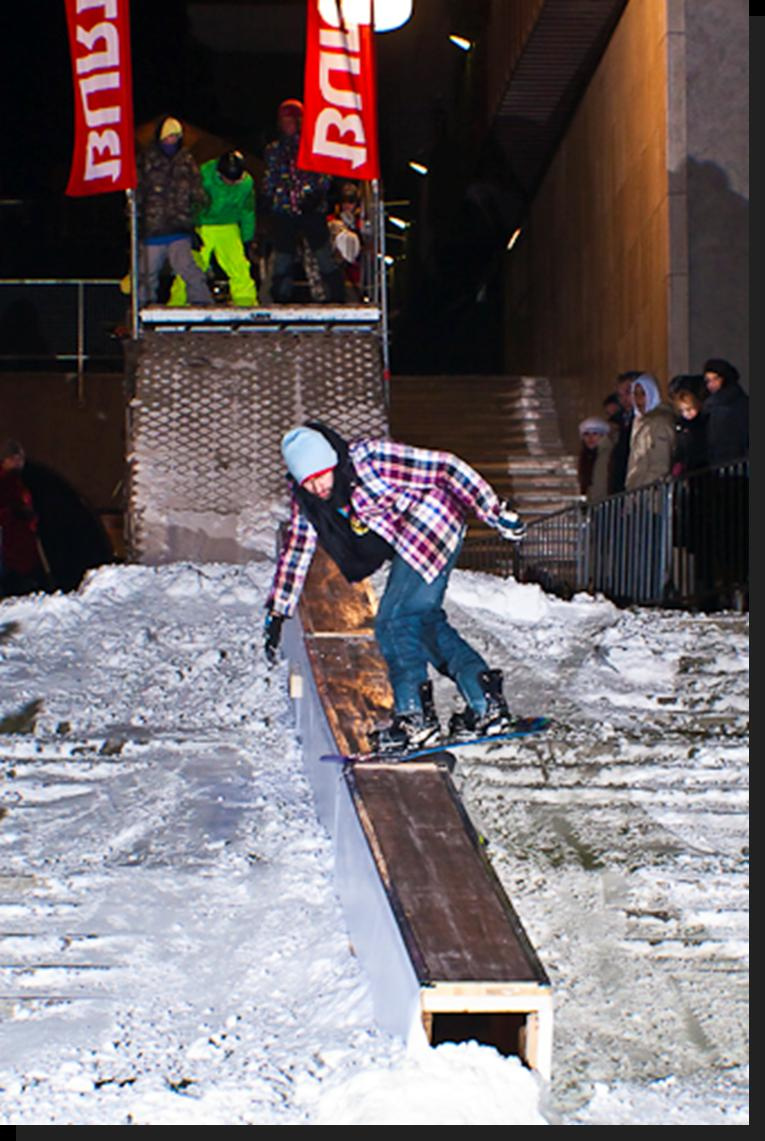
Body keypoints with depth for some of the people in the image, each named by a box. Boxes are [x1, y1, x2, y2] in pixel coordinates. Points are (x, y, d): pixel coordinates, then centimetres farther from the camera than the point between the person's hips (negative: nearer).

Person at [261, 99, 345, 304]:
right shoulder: (273, 149, 15)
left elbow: (325, 175, 1)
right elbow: (268, 181, 19)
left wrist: (315, 195, -13)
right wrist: (269, 201, 5)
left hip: (312, 210, -3)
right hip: (283, 211, 3)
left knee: (325, 260, -7)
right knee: (282, 261, 3)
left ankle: (338, 301, -2)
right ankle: (281, 306, 11)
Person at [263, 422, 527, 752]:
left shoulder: (370, 458, -25)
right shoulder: (307, 500, -3)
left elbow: (446, 468, -20)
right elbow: (296, 549, 9)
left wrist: (497, 513, -18)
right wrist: (276, 614, 9)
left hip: (433, 529, -9)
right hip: (406, 547, 9)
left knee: (393, 623, -12)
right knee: (425, 620, 8)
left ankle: (416, 716, -7)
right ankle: (486, 703, 10)